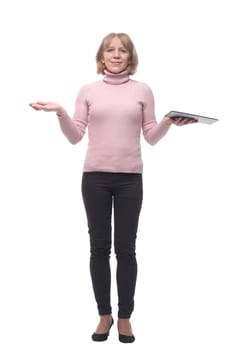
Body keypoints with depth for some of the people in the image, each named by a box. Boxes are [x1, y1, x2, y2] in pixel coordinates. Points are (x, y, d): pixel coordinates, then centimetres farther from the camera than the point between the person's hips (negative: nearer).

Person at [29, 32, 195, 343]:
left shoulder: (143, 90, 8)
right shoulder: (88, 91, 8)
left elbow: (151, 137, 8)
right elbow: (75, 136, 6)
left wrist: (169, 122, -10)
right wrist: (60, 113, -9)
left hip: (129, 177, 0)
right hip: (95, 176, 1)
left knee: (126, 249, 4)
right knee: (99, 247, 6)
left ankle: (125, 317, 19)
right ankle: (104, 314, 21)